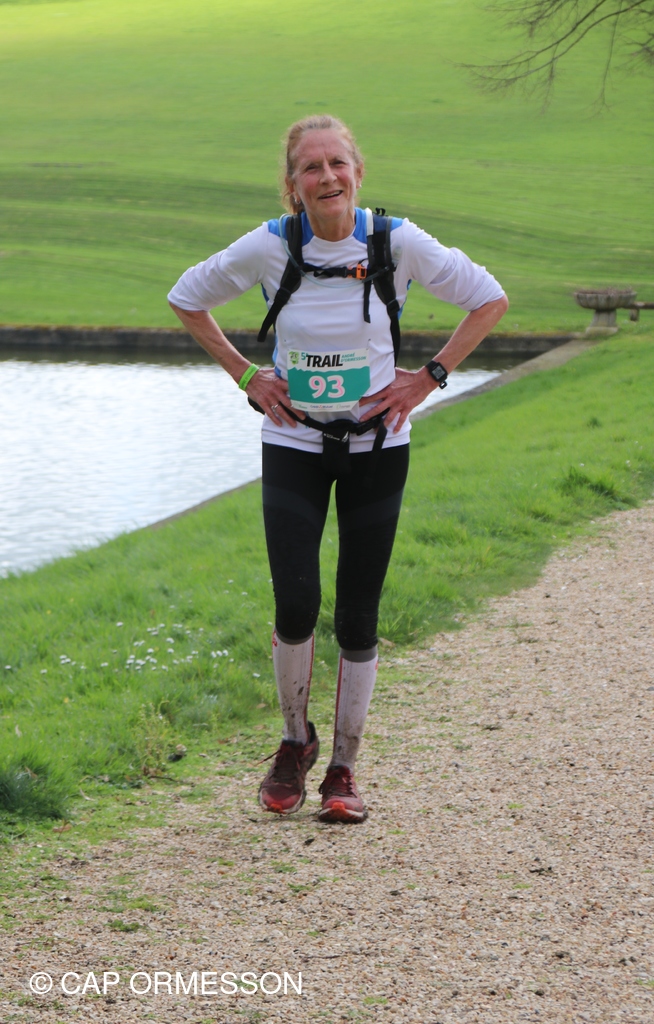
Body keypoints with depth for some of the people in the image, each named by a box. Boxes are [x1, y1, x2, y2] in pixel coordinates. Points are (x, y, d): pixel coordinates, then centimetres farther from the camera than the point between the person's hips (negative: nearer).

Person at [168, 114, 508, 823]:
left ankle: (344, 769, 17)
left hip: (376, 446, 0)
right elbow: (187, 299, 7)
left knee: (358, 617, 2)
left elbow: (489, 299, 2)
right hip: (293, 446, 0)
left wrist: (429, 378, -3)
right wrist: (245, 376, 1)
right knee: (295, 606, -11)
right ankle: (295, 740, 16)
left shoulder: (396, 242, -10)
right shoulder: (269, 247, -10)